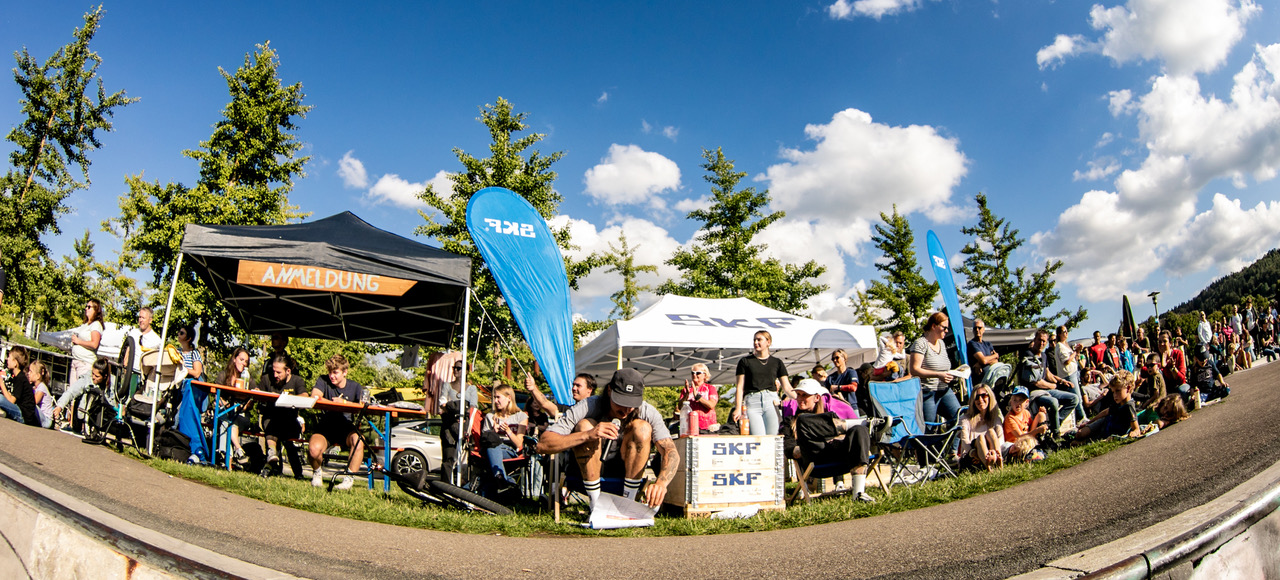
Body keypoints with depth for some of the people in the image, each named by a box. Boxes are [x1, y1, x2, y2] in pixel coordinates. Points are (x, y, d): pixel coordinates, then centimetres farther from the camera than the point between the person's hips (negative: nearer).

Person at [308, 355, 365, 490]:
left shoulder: (355, 387, 3)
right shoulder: (323, 381, 3)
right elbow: (315, 397, -16)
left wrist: (343, 403, -21)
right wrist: (335, 404, -23)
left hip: (346, 428, 0)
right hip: (326, 427, 0)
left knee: (358, 440, -35)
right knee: (314, 449, -32)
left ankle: (349, 478, -18)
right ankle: (317, 472, 6)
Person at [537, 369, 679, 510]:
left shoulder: (647, 412, -18)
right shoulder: (588, 407, -24)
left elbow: (672, 453, -27)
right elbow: (542, 445, -31)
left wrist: (661, 483, -49)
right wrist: (587, 435, -45)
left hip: (627, 470, 1)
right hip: (590, 471, -1)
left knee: (642, 428, -24)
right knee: (585, 425, -28)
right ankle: (596, 506, -20)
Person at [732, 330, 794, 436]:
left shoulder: (777, 362, 15)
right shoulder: (745, 361, 11)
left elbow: (787, 387, 12)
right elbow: (740, 387, 5)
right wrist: (738, 408, -7)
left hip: (771, 402, 1)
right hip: (752, 403, -1)